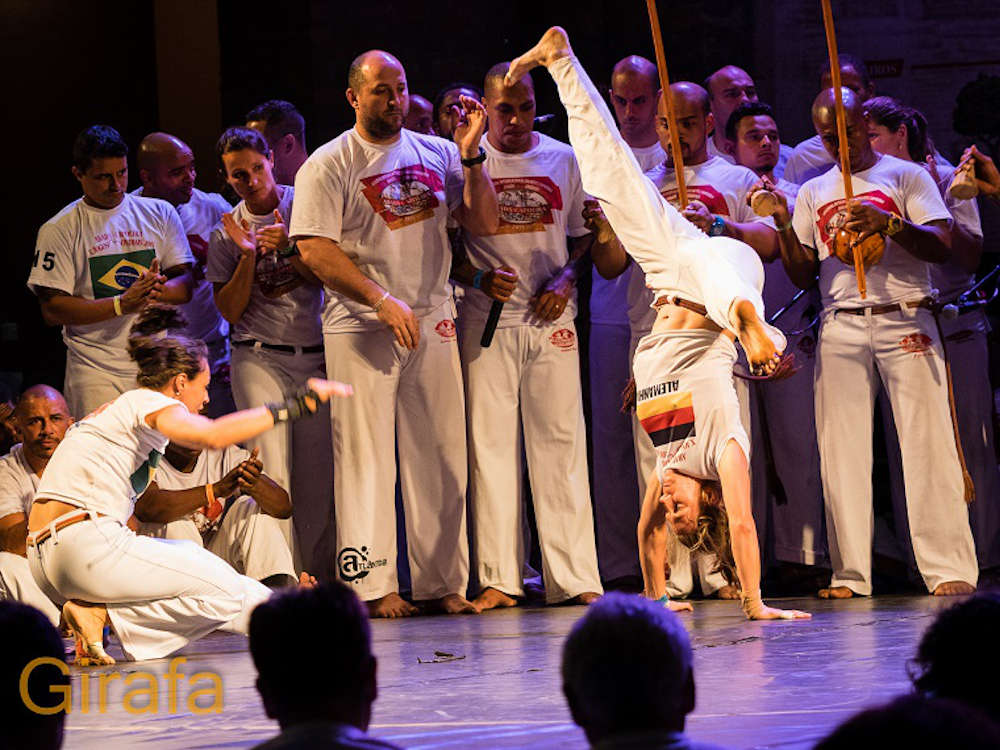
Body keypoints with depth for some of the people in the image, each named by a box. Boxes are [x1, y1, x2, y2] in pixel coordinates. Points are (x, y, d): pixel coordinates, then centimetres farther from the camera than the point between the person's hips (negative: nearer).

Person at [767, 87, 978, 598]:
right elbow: (803, 276, 15)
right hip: (840, 326, 3)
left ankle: (948, 569, -10)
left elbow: (942, 248, -3)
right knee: (841, 450, -3)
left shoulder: (905, 176, 8)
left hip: (904, 321, -3)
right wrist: (784, 226, -1)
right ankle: (850, 573, -1)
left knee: (927, 442, -9)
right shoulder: (813, 193, 18)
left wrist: (887, 224, -18)